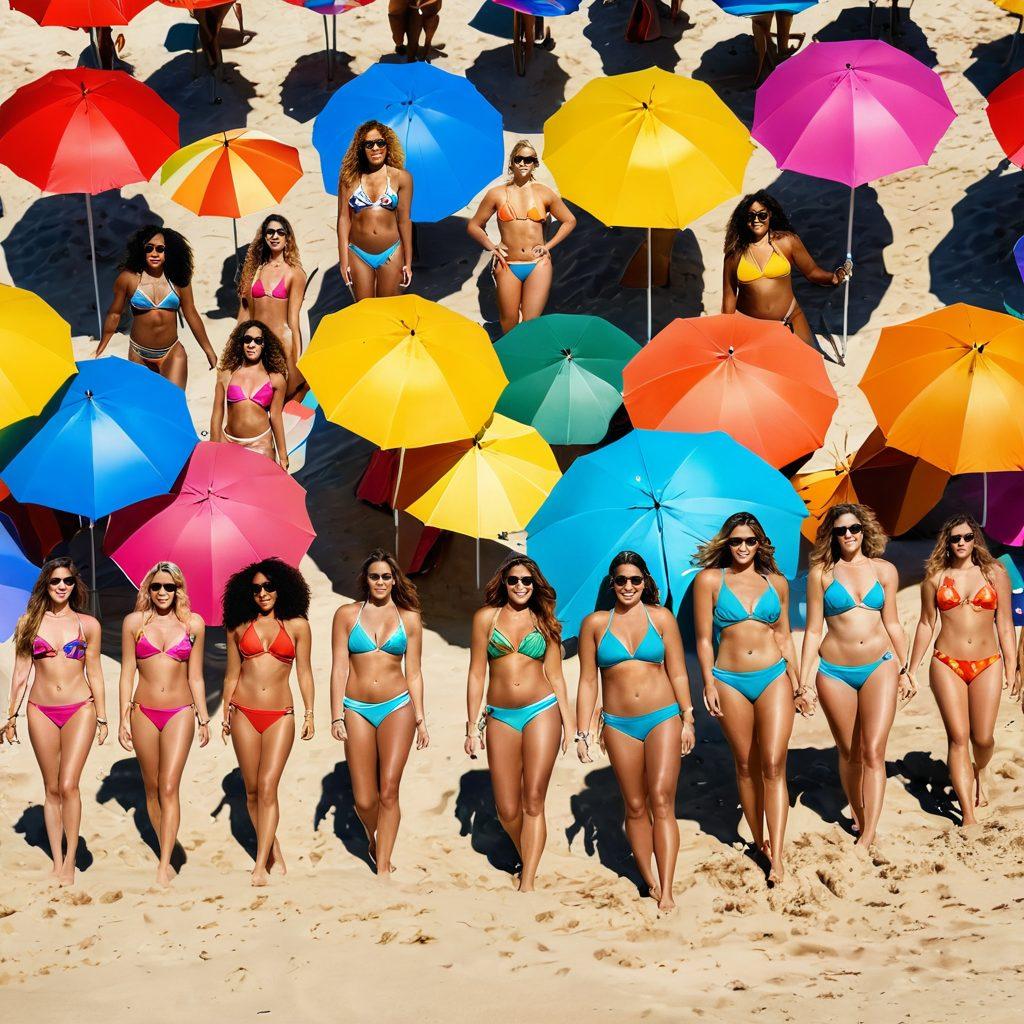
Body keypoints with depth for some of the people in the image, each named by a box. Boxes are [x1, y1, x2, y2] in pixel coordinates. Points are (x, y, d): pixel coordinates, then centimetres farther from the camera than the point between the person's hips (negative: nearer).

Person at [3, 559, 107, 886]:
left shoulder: (88, 624, 3)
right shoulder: (29, 622, 5)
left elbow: (94, 673, 8)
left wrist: (102, 718, 8)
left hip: (80, 710, -2)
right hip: (41, 712, 2)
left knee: (69, 785, -13)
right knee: (52, 788, 6)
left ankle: (70, 862, -4)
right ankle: (57, 862, 13)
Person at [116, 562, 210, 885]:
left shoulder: (193, 624, 2)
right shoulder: (134, 622, 2)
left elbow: (195, 676, 8)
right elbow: (127, 673, 4)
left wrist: (204, 718, 8)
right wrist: (124, 719, 0)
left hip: (179, 714, -2)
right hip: (144, 713, 2)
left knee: (169, 788, -10)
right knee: (152, 788, 9)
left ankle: (163, 868, -13)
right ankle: (166, 852, 23)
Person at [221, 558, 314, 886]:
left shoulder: (297, 625, 3)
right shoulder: (239, 626, 7)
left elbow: (304, 673, 7)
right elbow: (232, 674, 13)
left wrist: (309, 713, 5)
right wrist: (225, 713, 12)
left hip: (280, 716, -2)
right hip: (244, 714, 2)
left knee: (267, 787, -12)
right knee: (252, 790, 5)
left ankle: (261, 866, -14)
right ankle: (274, 855, 18)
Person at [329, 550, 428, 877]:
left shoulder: (409, 618, 7)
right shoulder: (347, 614, 4)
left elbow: (413, 673, 9)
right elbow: (339, 667, 2)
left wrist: (420, 718, 5)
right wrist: (337, 717, -4)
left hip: (397, 708, 0)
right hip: (357, 709, 0)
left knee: (388, 791, -9)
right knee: (364, 799, 0)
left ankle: (383, 869, -4)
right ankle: (374, 840, 32)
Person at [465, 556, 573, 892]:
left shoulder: (544, 622, 8)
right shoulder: (486, 617, 6)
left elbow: (554, 675, 11)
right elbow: (476, 674, 6)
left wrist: (568, 722, 5)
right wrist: (473, 725, 3)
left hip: (542, 713, -1)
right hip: (500, 718, 1)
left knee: (533, 801, -6)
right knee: (507, 810, 0)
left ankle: (528, 882, -6)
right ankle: (527, 860, 28)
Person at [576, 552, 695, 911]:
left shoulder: (661, 617, 5)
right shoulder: (595, 624, 5)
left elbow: (677, 673, 8)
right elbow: (587, 682, 7)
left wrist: (687, 719, 4)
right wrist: (582, 733, 3)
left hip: (663, 719, -1)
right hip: (620, 725, 1)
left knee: (661, 802, -10)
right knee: (635, 806, 5)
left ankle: (666, 891, -11)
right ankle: (650, 881, 14)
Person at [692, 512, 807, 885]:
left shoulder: (776, 583, 9)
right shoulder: (709, 580, 2)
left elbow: (784, 638, 14)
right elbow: (704, 638, 1)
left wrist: (797, 685, 13)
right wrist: (709, 683, -6)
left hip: (774, 678, 0)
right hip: (730, 682, 0)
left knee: (773, 764, -9)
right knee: (746, 766, 8)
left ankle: (776, 855, -11)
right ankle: (758, 840, 21)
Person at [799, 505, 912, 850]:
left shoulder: (884, 570, 6)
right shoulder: (821, 573, 0)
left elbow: (892, 624, 13)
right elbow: (813, 630, 1)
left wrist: (904, 670, 14)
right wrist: (804, 681, -2)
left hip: (880, 667, 0)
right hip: (835, 673, 0)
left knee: (873, 751, -10)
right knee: (849, 753, 10)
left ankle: (868, 837, -14)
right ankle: (857, 814, 31)